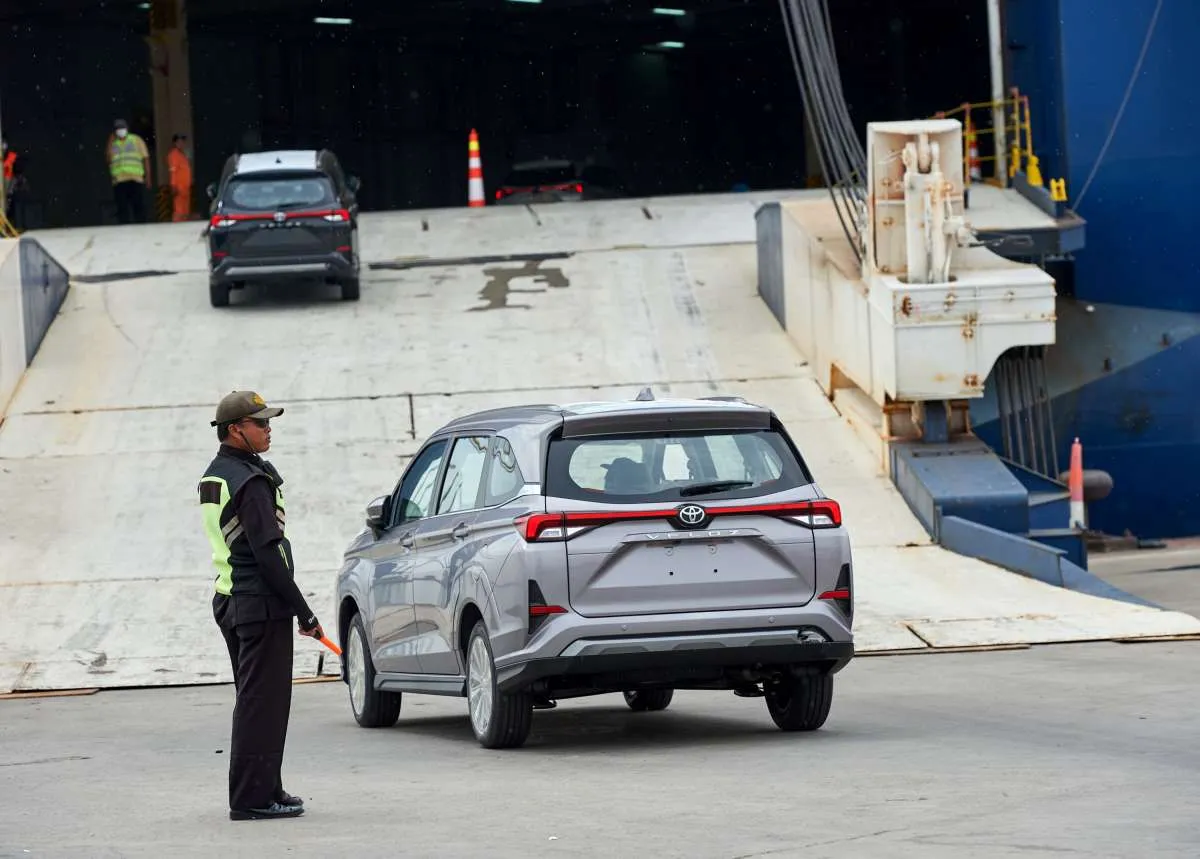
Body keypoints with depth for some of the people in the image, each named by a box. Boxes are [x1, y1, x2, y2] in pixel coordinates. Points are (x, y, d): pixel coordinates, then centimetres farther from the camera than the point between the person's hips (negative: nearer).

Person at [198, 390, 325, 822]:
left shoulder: (213, 476, 13)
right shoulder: (251, 481, -17)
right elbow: (268, 554, -20)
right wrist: (303, 612, -16)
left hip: (228, 601, 10)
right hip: (260, 605, -10)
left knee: (253, 700, 16)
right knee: (262, 702, -6)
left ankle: (263, 790, 21)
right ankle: (252, 798, -6)